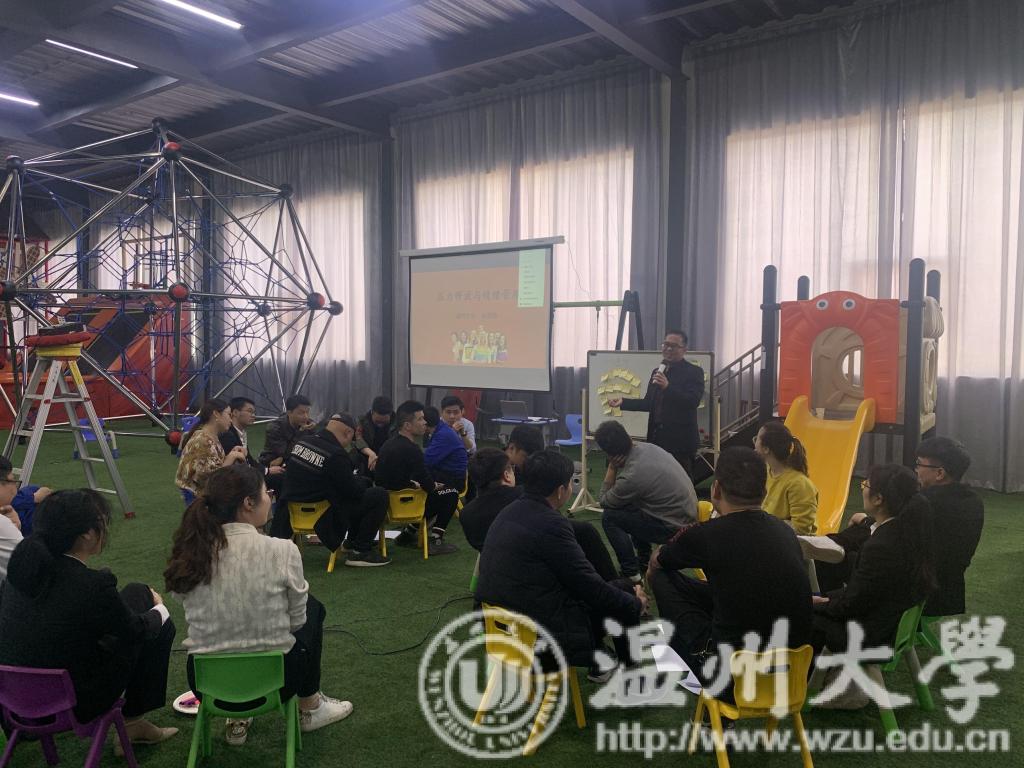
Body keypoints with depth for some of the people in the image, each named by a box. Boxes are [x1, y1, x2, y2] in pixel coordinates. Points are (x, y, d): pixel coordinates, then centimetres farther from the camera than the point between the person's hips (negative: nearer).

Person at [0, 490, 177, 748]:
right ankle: (134, 722, 20)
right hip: (72, 706, -7)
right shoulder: (93, 586, -27)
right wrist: (159, 609, 13)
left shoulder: (24, 564, -7)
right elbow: (138, 630, -9)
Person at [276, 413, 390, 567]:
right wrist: (363, 481, 9)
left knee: (363, 483, 23)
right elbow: (354, 491, -17)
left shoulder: (302, 441, 0)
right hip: (321, 517, -9)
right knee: (380, 496, -5)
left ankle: (352, 541, 32)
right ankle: (360, 551, -1)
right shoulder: (336, 455, -23)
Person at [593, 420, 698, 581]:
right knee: (626, 502, 23)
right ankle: (644, 562, 29)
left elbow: (603, 501, -6)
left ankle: (631, 574, 3)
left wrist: (612, 468, -11)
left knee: (609, 517, -5)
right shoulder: (646, 447, -5)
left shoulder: (631, 477, -26)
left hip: (674, 529, -8)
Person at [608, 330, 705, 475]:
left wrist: (667, 387, -28)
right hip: (657, 437, 6)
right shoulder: (658, 371, 15)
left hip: (680, 440, -6)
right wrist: (623, 402, 9)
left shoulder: (694, 372, -5)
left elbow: (693, 401, -18)